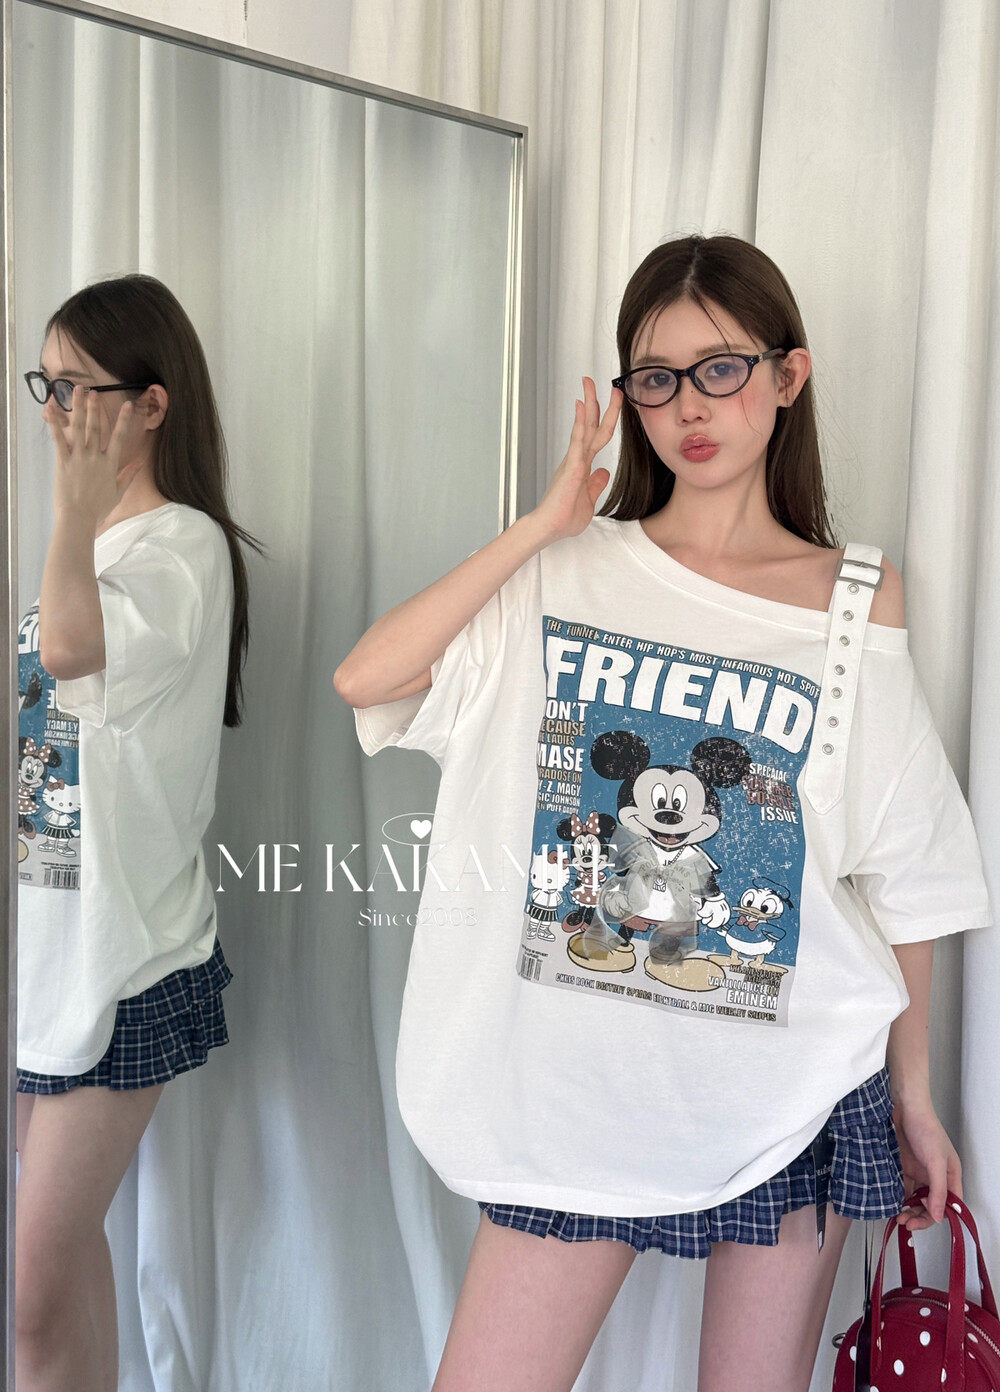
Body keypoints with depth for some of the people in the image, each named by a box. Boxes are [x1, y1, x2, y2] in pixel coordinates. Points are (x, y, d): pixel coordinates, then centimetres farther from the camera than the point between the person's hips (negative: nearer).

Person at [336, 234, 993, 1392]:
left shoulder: (856, 600, 0)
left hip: (794, 1081, 1)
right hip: (580, 1073, 0)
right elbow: (363, 678, -13)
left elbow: (901, 875, 3)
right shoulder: (567, 573, 1)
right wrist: (546, 522, -12)